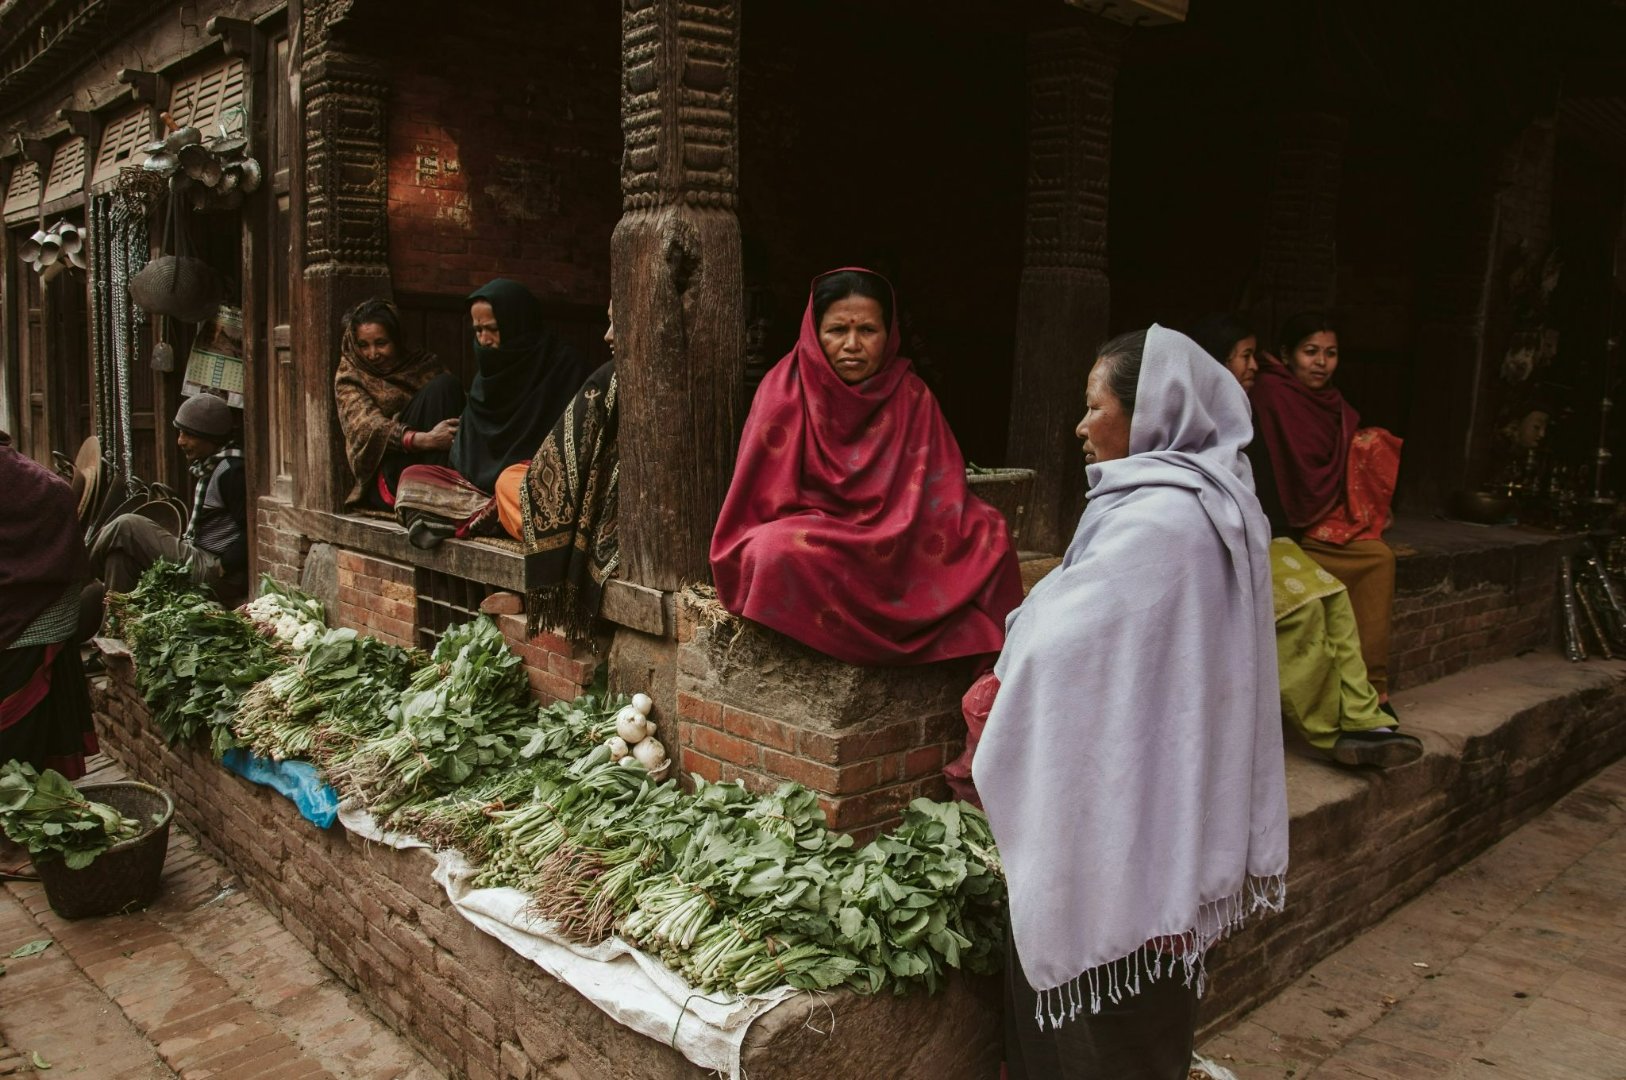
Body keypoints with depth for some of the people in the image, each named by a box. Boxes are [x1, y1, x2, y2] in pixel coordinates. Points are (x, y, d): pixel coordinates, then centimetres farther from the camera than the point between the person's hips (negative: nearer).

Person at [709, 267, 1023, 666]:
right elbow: (765, 499, -4)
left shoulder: (911, 395, 2)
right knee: (778, 550, -37)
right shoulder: (784, 391, -7)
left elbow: (943, 492, 1)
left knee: (990, 536, -18)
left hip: (898, 542, 3)